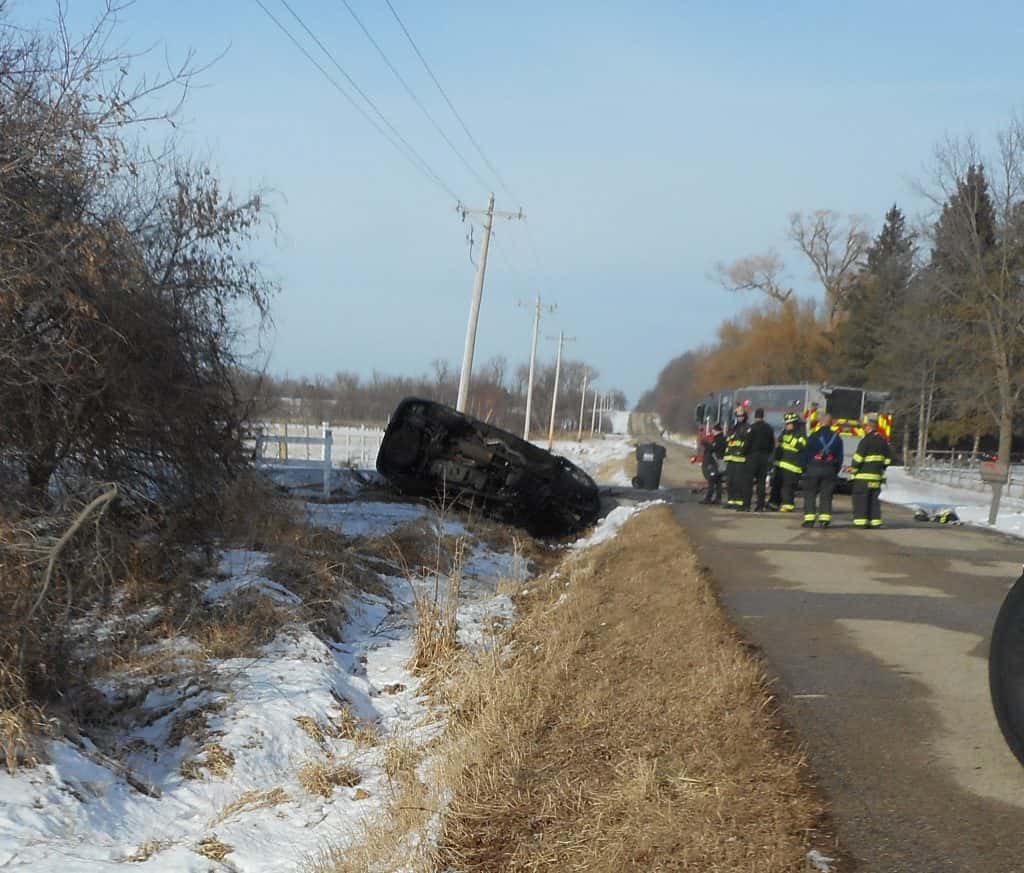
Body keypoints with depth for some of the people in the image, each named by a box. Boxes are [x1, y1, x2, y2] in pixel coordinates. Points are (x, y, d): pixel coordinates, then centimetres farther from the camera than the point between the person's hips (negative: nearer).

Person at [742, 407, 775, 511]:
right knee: (761, 482, 8)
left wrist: (744, 453, 2)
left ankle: (746, 505, -10)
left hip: (753, 456, -5)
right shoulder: (769, 428, 7)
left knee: (748, 481, -3)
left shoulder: (753, 428, -11)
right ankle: (760, 506, 6)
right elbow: (772, 444, 13)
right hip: (764, 458, 5)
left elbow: (747, 443, -12)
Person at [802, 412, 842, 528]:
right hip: (830, 470, 3)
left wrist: (804, 469, 6)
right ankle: (825, 519, 0)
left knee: (810, 494, 3)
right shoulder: (836, 438, 5)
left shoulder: (814, 436, -6)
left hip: (813, 469, -3)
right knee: (826, 495, 7)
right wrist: (836, 472, 16)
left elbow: (806, 454, -4)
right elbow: (840, 457, 9)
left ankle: (809, 519, -3)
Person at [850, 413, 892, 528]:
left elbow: (858, 458, -15)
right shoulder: (883, 440, 10)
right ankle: (875, 521, 11)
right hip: (877, 475, 7)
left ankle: (861, 521, -6)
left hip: (863, 476, -7)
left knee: (860, 499, -2)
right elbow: (888, 458, 15)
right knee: (874, 499, 13)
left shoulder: (866, 440, -14)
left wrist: (853, 469, -2)